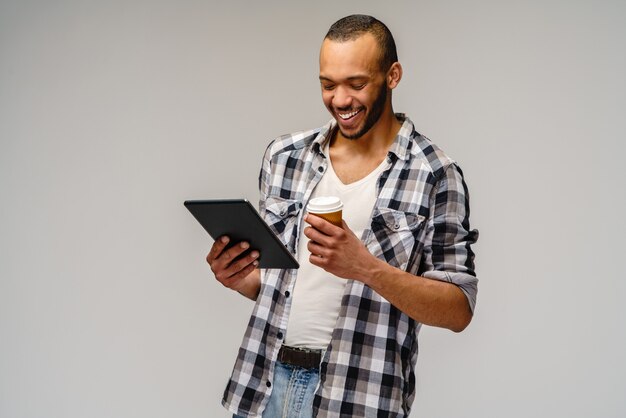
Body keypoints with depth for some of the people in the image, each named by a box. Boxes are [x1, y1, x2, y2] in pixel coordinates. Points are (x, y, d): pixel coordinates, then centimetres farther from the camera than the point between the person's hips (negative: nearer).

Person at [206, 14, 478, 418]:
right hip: (264, 381, 4)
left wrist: (366, 267, -23)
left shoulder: (435, 175, -9)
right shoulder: (285, 156, 4)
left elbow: (459, 309, -10)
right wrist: (241, 278, -8)